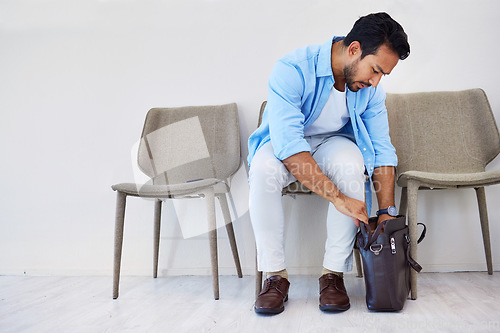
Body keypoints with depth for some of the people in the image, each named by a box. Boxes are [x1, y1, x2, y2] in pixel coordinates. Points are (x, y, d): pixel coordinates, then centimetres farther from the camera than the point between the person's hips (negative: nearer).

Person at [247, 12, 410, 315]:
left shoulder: (371, 88, -12)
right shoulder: (293, 70, -29)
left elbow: (382, 150, -9)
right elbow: (287, 144, -38)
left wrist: (387, 212, -20)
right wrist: (338, 197, -43)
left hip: (333, 140, 3)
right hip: (285, 144, -2)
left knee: (352, 164, -33)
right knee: (263, 168, -37)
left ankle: (333, 273, -20)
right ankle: (275, 275, -22)